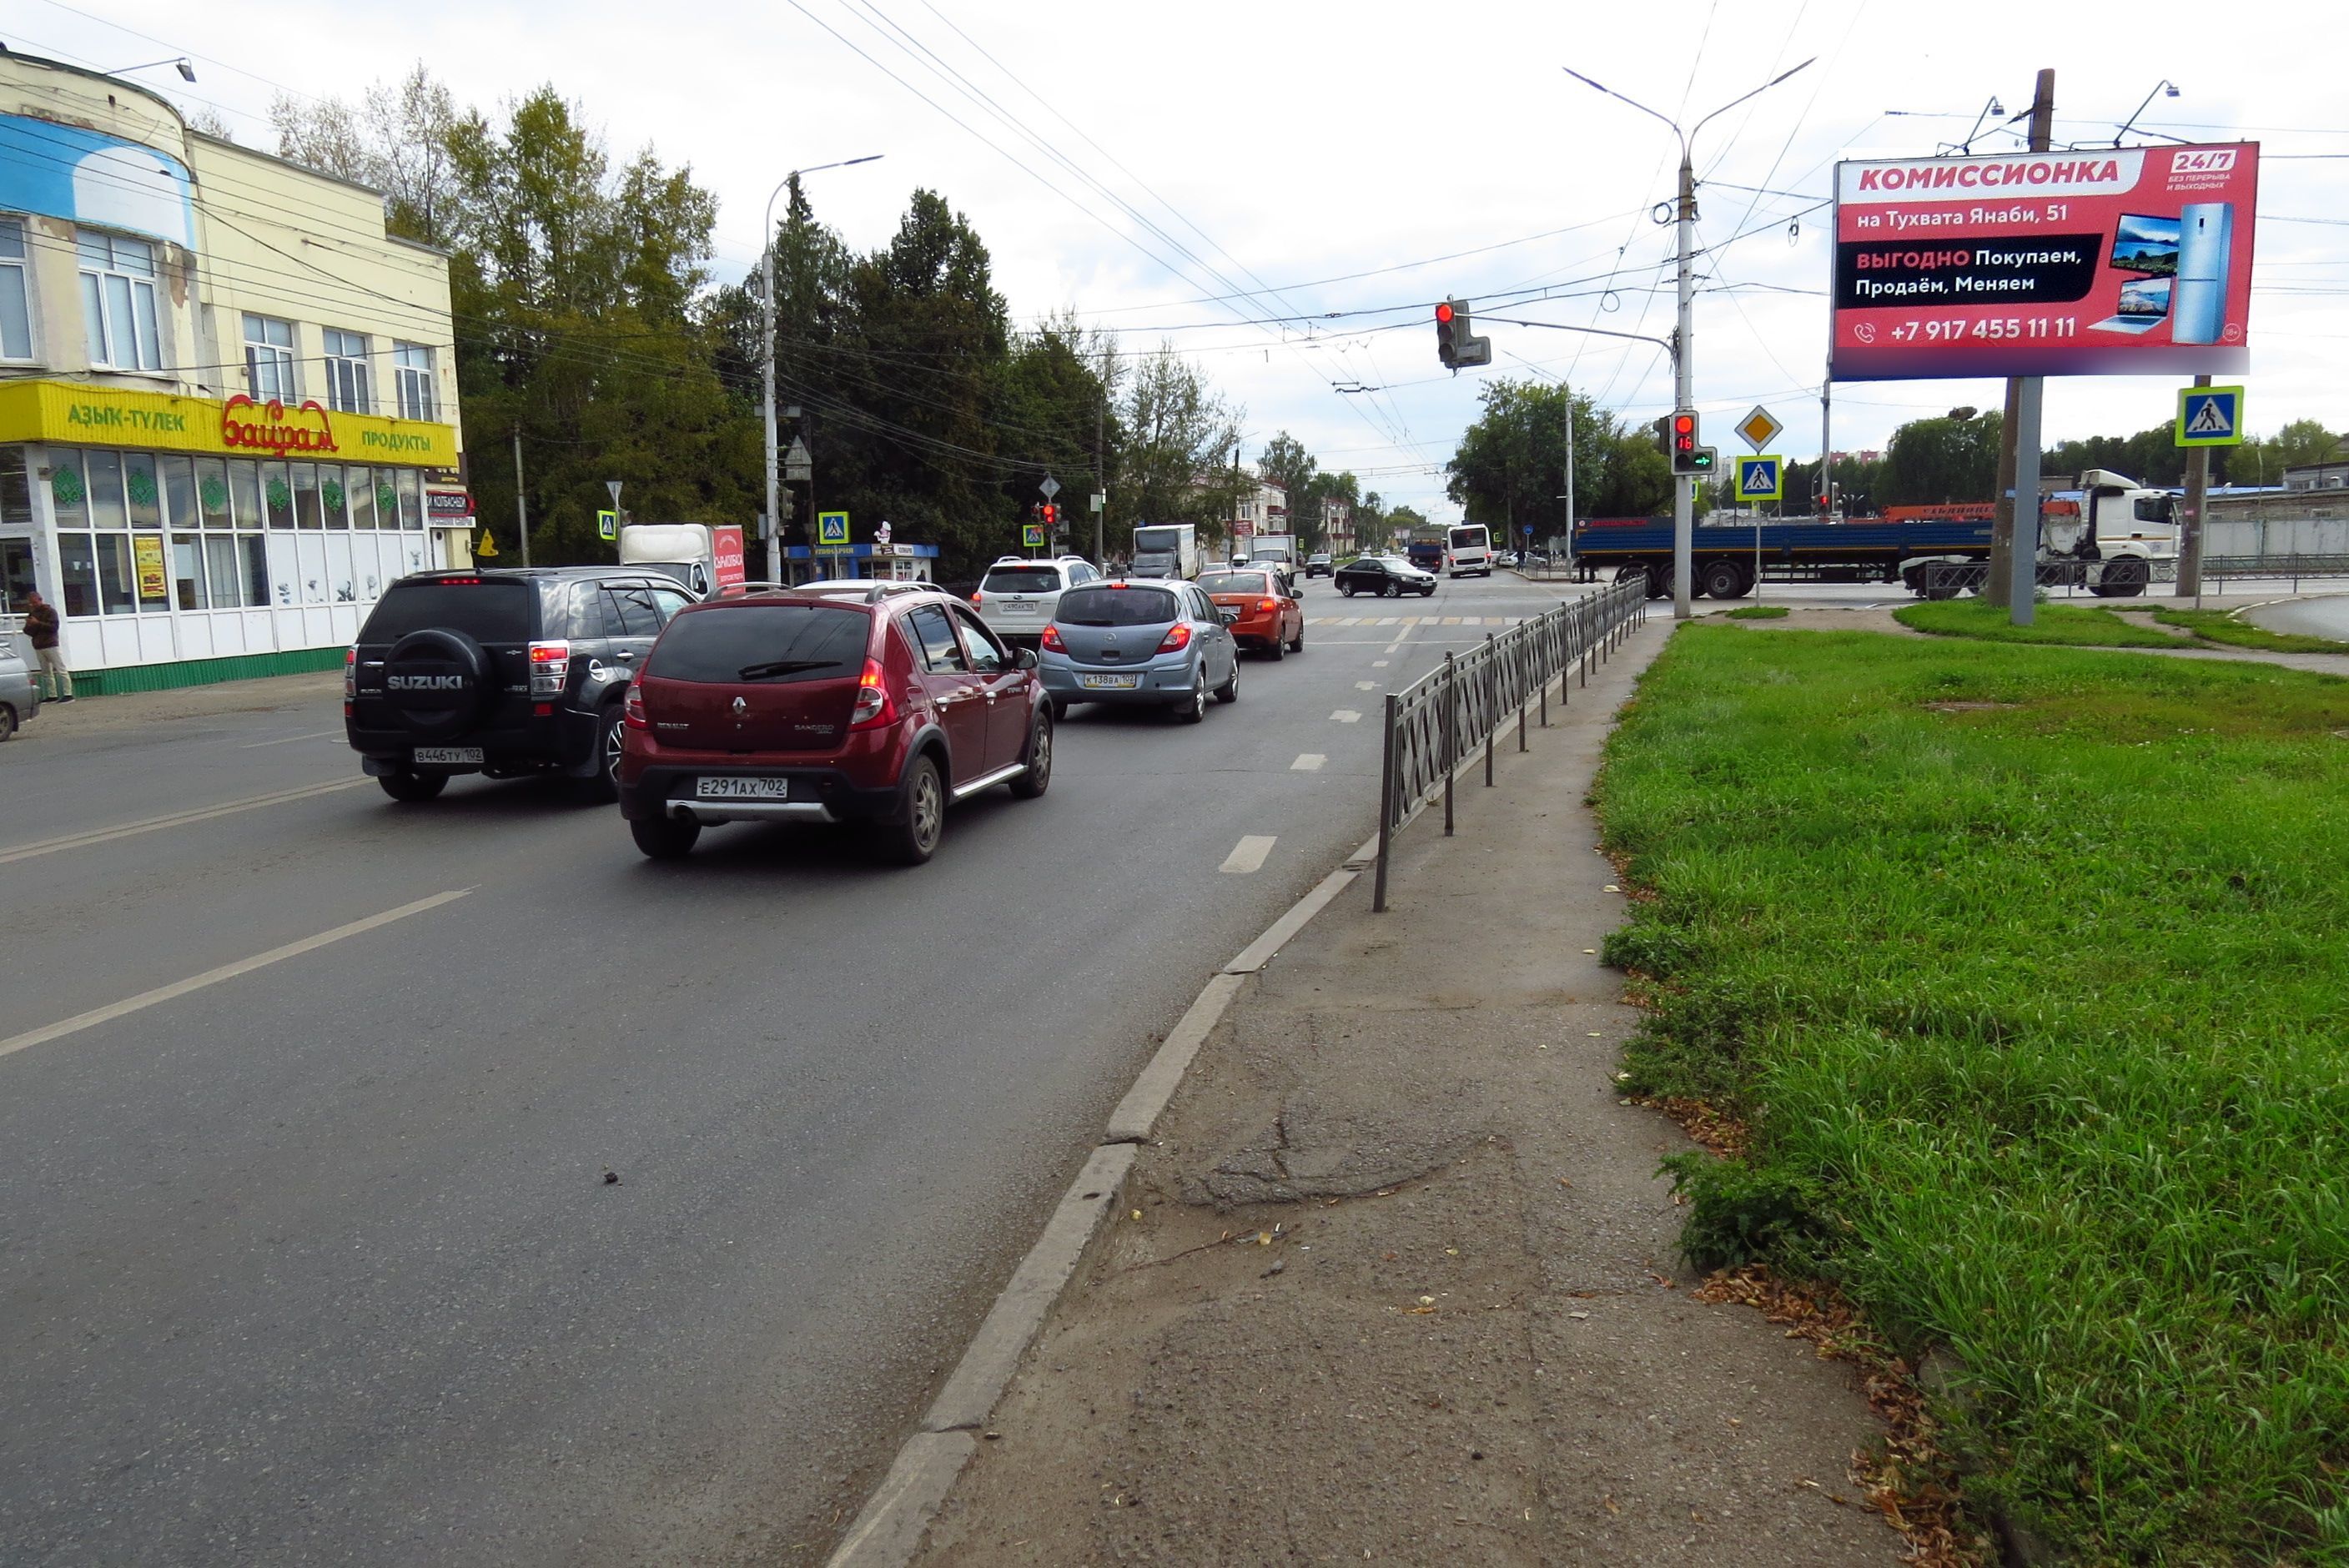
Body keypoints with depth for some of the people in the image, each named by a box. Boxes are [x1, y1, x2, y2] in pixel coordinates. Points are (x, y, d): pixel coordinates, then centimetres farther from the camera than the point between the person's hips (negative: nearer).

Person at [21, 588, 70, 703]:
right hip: (38, 648, 7)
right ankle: (52, 695, 6)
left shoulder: (50, 611, -1)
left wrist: (38, 623, -17)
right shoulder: (32, 614, 17)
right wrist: (29, 625, -5)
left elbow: (54, 627, -12)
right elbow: (28, 631, 16)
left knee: (61, 670, -8)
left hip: (50, 645, -7)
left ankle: (68, 694, -11)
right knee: (46, 672, 5)